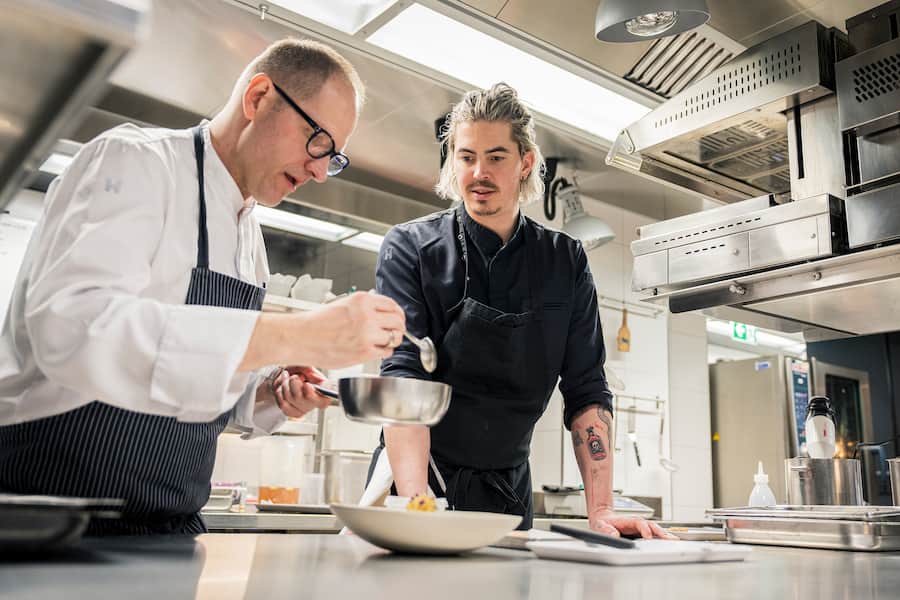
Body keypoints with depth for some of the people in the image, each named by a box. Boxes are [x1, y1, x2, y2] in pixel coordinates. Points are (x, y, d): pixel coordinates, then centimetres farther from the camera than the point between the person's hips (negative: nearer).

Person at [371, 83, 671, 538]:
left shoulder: (566, 263, -1)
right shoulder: (410, 248, -9)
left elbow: (586, 393, -3)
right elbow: (402, 375, -20)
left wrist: (601, 511, -14)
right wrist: (416, 501, -33)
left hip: (508, 492, 3)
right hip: (413, 481, -2)